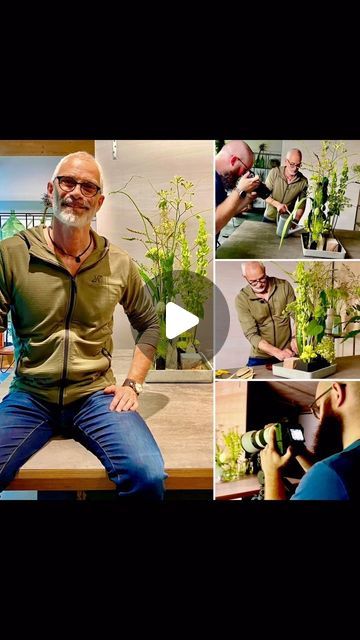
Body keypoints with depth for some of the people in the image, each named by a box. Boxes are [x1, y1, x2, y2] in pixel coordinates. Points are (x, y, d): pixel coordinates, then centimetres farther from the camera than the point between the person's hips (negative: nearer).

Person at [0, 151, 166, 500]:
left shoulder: (119, 264, 2)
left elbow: (149, 324, 14)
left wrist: (132, 383, 5)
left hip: (96, 394, 1)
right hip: (29, 396, 0)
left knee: (148, 477, -21)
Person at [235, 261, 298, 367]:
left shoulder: (284, 286, -4)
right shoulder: (242, 299, -10)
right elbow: (251, 334, -15)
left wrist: (295, 338, -17)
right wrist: (277, 352, -27)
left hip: (287, 354, 1)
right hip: (260, 358, -1)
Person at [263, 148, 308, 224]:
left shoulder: (303, 181, -11)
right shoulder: (274, 172, -12)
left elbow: (301, 205, -6)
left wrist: (296, 220, -22)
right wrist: (277, 204, -27)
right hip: (269, 218, 0)